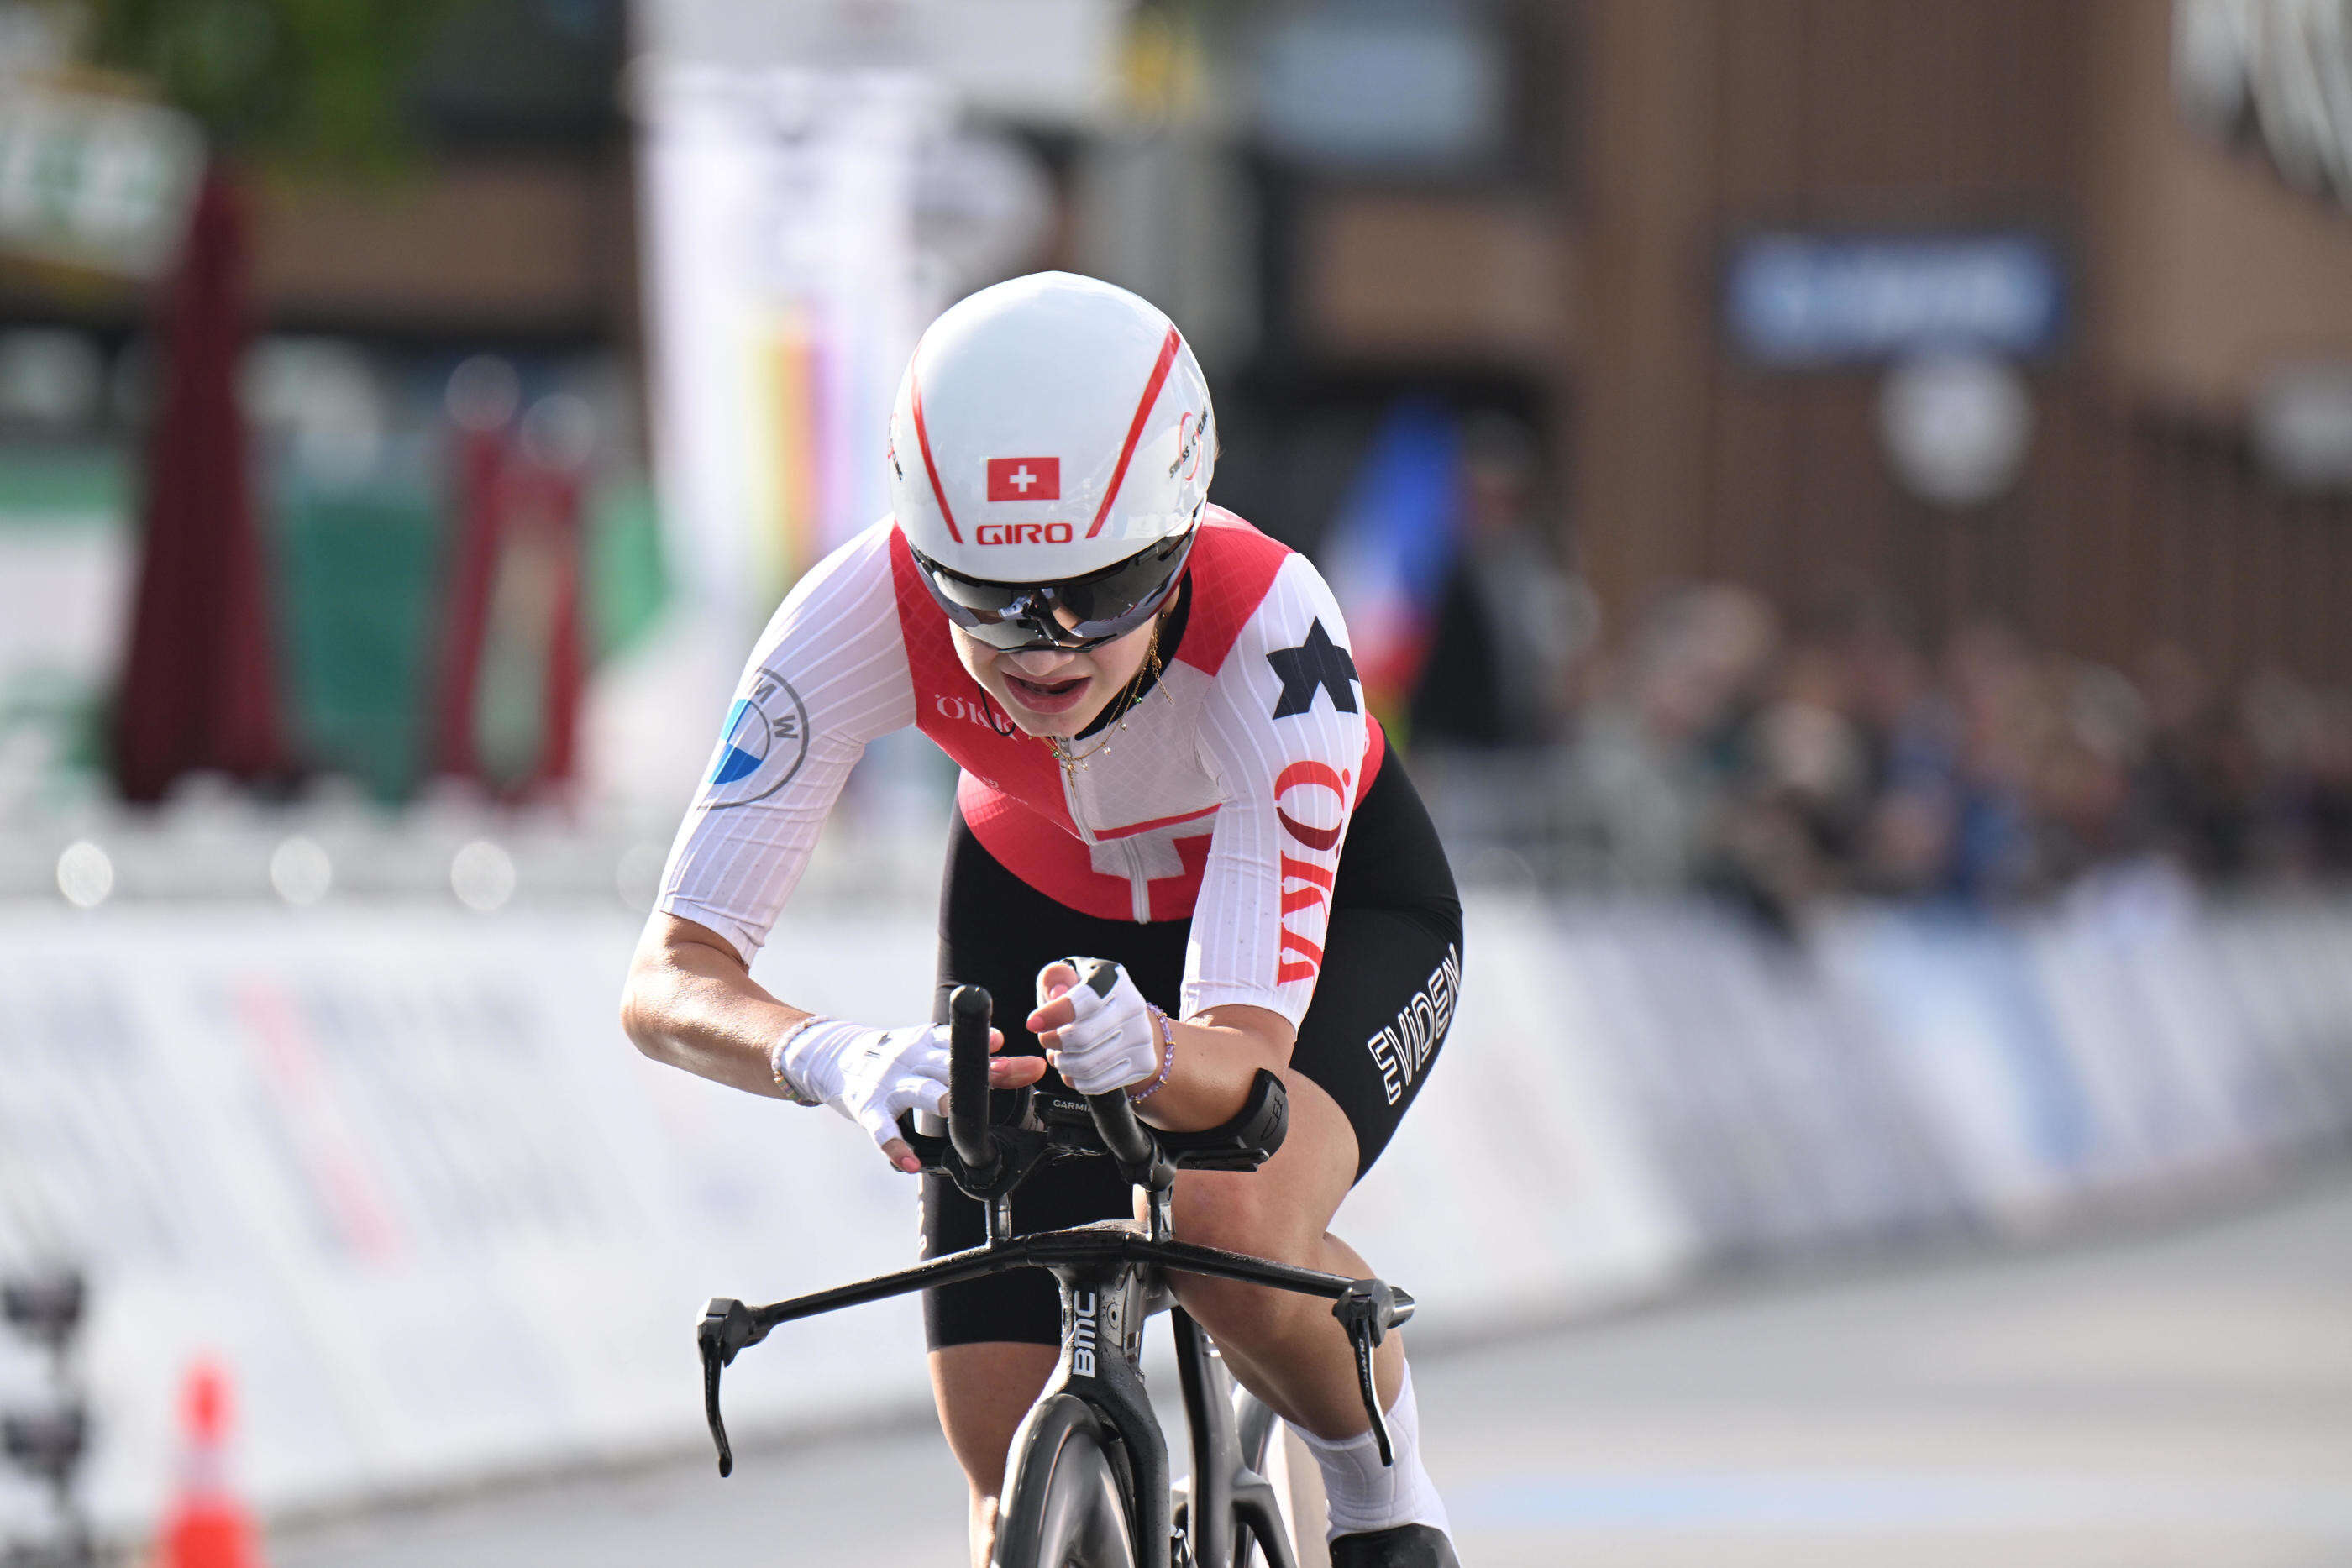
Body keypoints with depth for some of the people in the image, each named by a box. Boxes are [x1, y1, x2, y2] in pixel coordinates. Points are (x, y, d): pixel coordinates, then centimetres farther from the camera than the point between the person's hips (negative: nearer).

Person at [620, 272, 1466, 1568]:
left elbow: (1248, 1049, -42)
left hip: (1329, 900, -2)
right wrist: (837, 1061, -57)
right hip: (1040, 912, 2)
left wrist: (1145, 1056, -66)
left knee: (1232, 1235, -34)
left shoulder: (1269, 627, -40)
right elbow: (670, 979, -36)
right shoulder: (860, 617, -35)